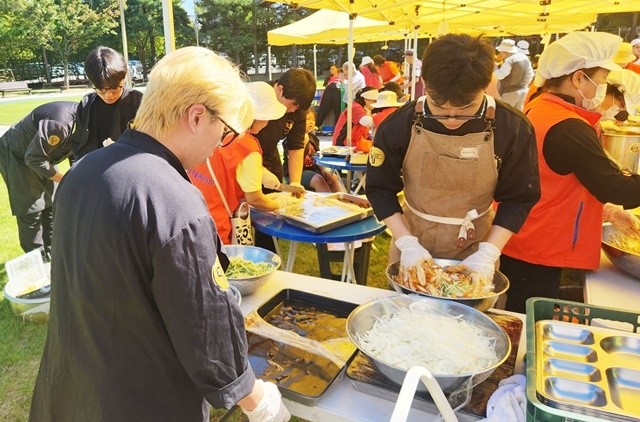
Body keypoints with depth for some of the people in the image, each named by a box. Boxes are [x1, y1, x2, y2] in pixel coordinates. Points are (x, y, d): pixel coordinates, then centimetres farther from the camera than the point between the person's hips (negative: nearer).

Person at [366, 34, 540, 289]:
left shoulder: (513, 129, -17)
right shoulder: (398, 126, -17)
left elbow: (518, 198, -7)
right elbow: (380, 189, -8)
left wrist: (488, 252, -17)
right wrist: (406, 243, -16)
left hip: (474, 251, 0)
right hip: (413, 246, 1)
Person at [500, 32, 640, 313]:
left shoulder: (538, 109, 8)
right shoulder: (569, 129, -22)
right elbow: (617, 189, -20)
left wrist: (603, 210, 12)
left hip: (514, 246, 9)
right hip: (535, 258, -9)